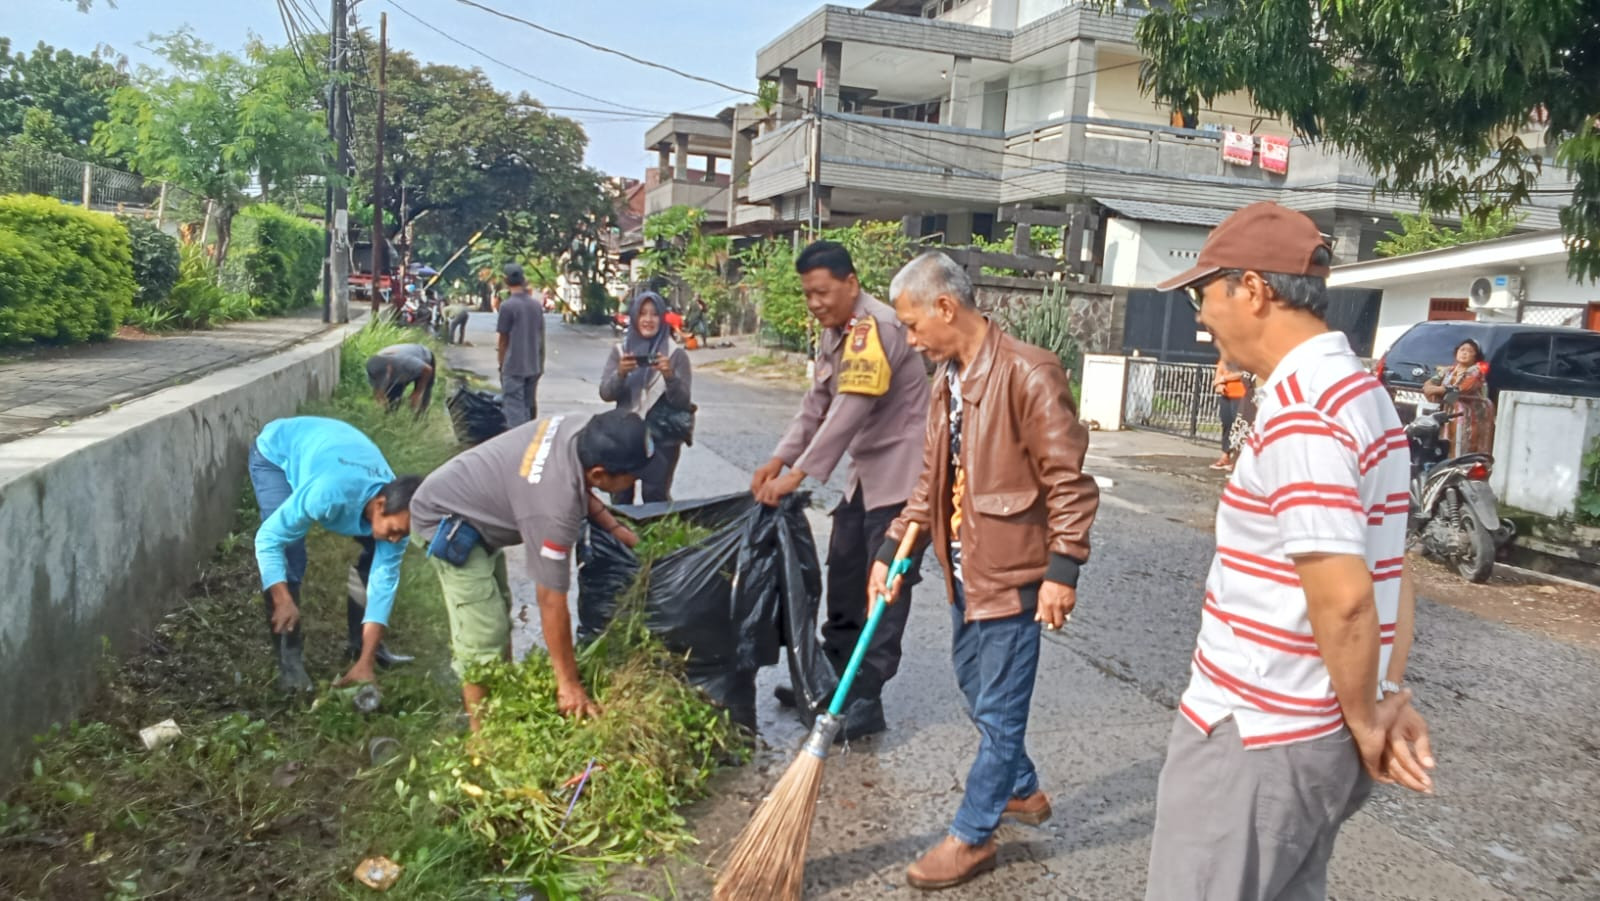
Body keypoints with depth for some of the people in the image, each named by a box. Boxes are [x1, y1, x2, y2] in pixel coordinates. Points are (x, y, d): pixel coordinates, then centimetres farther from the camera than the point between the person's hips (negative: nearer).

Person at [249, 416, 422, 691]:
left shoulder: (396, 512, -27)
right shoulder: (332, 494, -46)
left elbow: (384, 581, -25)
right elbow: (268, 539, -35)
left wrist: (366, 662, -28)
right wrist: (283, 601, -43)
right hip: (276, 451, -5)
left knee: (379, 559, -2)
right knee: (288, 559, -21)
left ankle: (361, 643, 15)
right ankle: (289, 658, -6)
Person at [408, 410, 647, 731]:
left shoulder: (582, 431, -18)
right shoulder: (554, 509, -39)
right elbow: (552, 603, -32)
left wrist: (617, 529, -2)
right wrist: (568, 683, -24)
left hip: (463, 500, 10)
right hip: (444, 523, -10)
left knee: (497, 616, 20)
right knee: (484, 636, -13)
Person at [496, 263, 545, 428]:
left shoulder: (507, 306, -10)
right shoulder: (536, 305, 6)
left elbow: (503, 340, -6)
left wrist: (501, 364, 6)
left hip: (514, 366, -6)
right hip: (533, 365, 6)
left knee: (514, 408, -4)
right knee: (529, 405, 15)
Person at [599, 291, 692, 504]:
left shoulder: (676, 354, -3)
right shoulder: (620, 351, 5)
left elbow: (683, 402, -8)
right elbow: (605, 394, -2)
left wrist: (670, 376, -26)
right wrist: (620, 373, -21)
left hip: (662, 439, -2)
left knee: (655, 499, -7)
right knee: (620, 498, 6)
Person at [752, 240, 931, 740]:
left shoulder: (874, 327, -21)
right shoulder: (833, 332, 10)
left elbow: (850, 411, -27)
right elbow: (817, 405, 11)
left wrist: (799, 475, -27)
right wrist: (778, 460, -1)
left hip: (902, 471, -10)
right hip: (867, 472, 10)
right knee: (844, 572, 15)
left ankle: (866, 700, 1)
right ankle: (833, 679, 27)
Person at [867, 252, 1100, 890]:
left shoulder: (1028, 373, -19)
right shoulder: (947, 380, 9)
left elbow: (1068, 480, -18)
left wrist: (1062, 570, -20)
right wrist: (891, 553, 8)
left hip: (1012, 573, -9)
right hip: (964, 570, 9)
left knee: (998, 711, 4)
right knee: (975, 689, 22)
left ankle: (972, 836, 18)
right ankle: (1022, 790, 43)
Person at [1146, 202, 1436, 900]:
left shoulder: (1297, 408, -21)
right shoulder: (1362, 392, 10)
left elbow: (1342, 595, -25)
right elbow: (1386, 574, 12)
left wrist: (1364, 722, -11)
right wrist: (1391, 699, 8)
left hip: (1252, 739, -9)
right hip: (1313, 734, 9)